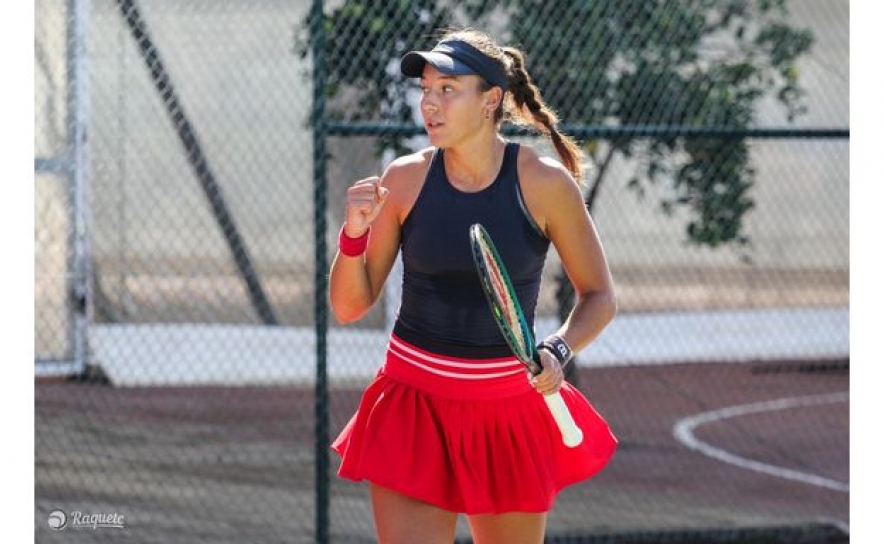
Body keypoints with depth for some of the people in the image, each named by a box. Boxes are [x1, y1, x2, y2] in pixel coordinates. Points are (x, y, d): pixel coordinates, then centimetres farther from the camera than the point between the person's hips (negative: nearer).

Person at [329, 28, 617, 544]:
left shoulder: (544, 182, -8)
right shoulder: (405, 179, -4)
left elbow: (600, 296, 1)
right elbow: (349, 307, 1)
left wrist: (558, 351, -17)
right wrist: (355, 231, -16)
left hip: (511, 415, 0)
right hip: (415, 410, 0)